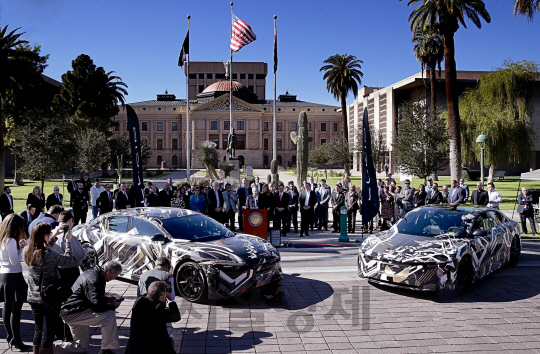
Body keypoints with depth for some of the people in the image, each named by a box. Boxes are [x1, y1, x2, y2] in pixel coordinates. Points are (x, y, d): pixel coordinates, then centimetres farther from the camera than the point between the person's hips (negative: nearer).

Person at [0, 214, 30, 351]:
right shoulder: (11, 241, -18)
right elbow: (15, 261, -18)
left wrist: (18, 247, 7)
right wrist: (22, 248, -7)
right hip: (13, 276, -9)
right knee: (15, 310, -3)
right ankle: (17, 341, 1)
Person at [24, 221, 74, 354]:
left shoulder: (28, 253, -3)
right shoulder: (50, 255, -23)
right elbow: (68, 259, -9)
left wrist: (54, 236, 21)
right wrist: (68, 240, 1)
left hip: (33, 298, 7)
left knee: (38, 330, 20)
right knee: (48, 333, 5)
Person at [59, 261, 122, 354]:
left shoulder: (92, 272, 8)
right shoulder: (94, 281, -24)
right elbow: (97, 306, -28)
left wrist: (107, 299, 12)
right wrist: (113, 306, -11)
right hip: (73, 313, -11)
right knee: (110, 316, -24)